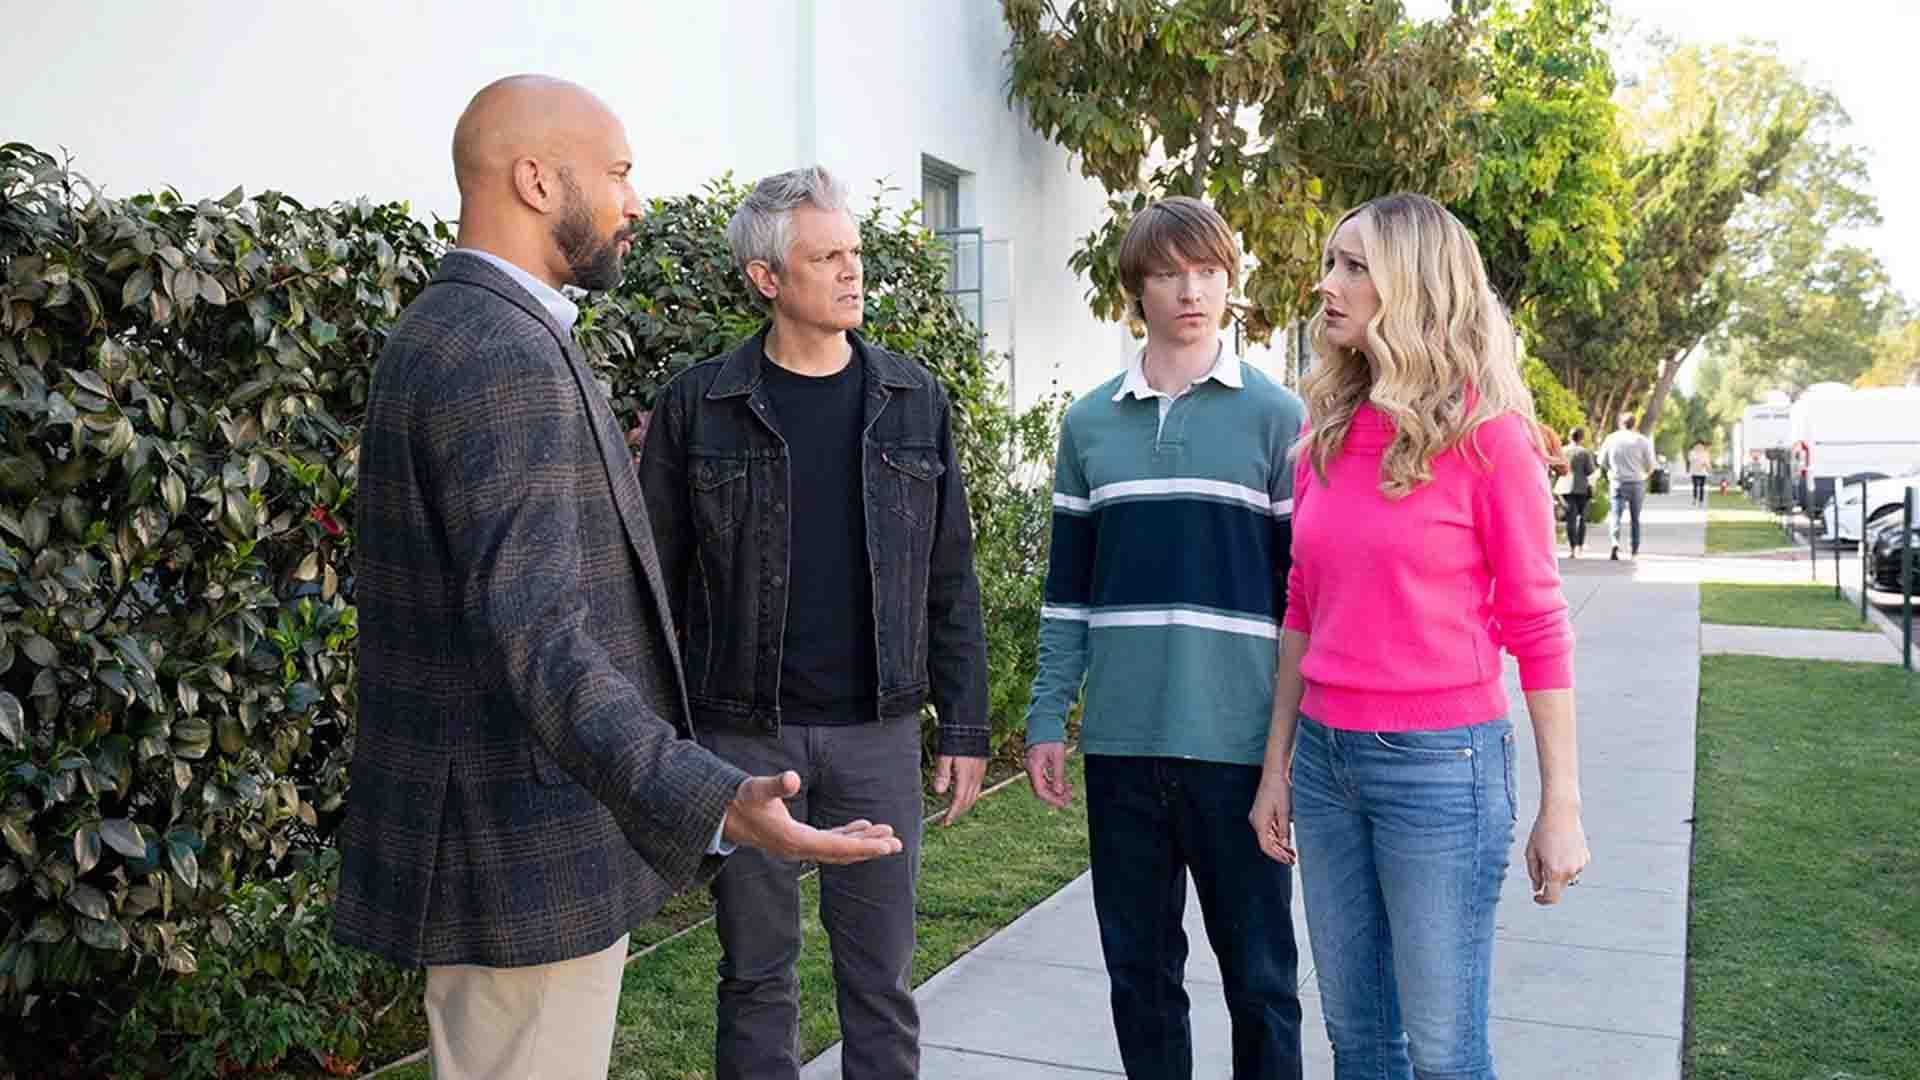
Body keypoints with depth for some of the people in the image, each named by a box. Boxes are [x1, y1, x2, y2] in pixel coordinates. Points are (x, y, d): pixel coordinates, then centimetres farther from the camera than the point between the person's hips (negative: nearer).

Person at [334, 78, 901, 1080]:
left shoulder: (444, 332, 11)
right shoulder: (508, 359, -22)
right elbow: (536, 641, -32)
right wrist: (712, 805, -43)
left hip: (484, 833, 11)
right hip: (525, 848, -11)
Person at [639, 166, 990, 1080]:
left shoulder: (913, 400, 4)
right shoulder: (697, 406, -2)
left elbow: (950, 578, 6)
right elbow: (660, 580, 1)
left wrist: (964, 726, 4)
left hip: (878, 731, 2)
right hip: (744, 731, -1)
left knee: (881, 971, 10)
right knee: (757, 969, 11)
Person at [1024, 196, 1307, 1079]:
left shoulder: (1275, 417, 0)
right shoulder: (1089, 425, 8)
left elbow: (1303, 586, 0)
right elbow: (1068, 589, 11)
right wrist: (1047, 718, 6)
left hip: (1241, 742, -2)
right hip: (1120, 740, 3)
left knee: (1258, 974, 7)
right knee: (1139, 970, 12)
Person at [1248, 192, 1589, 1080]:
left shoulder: (1484, 432, -9)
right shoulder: (1324, 431, 7)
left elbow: (1537, 626, -7)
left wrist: (1561, 806, -8)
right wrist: (1276, 766, 12)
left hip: (1440, 763, -5)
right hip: (1325, 757, 5)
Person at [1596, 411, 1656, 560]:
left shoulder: (1610, 439, 0)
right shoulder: (1642, 440, -4)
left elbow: (1602, 462, 4)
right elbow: (1650, 464, -1)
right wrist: (1647, 473, 21)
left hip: (1617, 482, 0)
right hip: (1637, 482, 0)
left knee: (1615, 515, -4)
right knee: (1635, 518, 14)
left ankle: (1615, 542, -29)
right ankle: (1634, 551, 19)